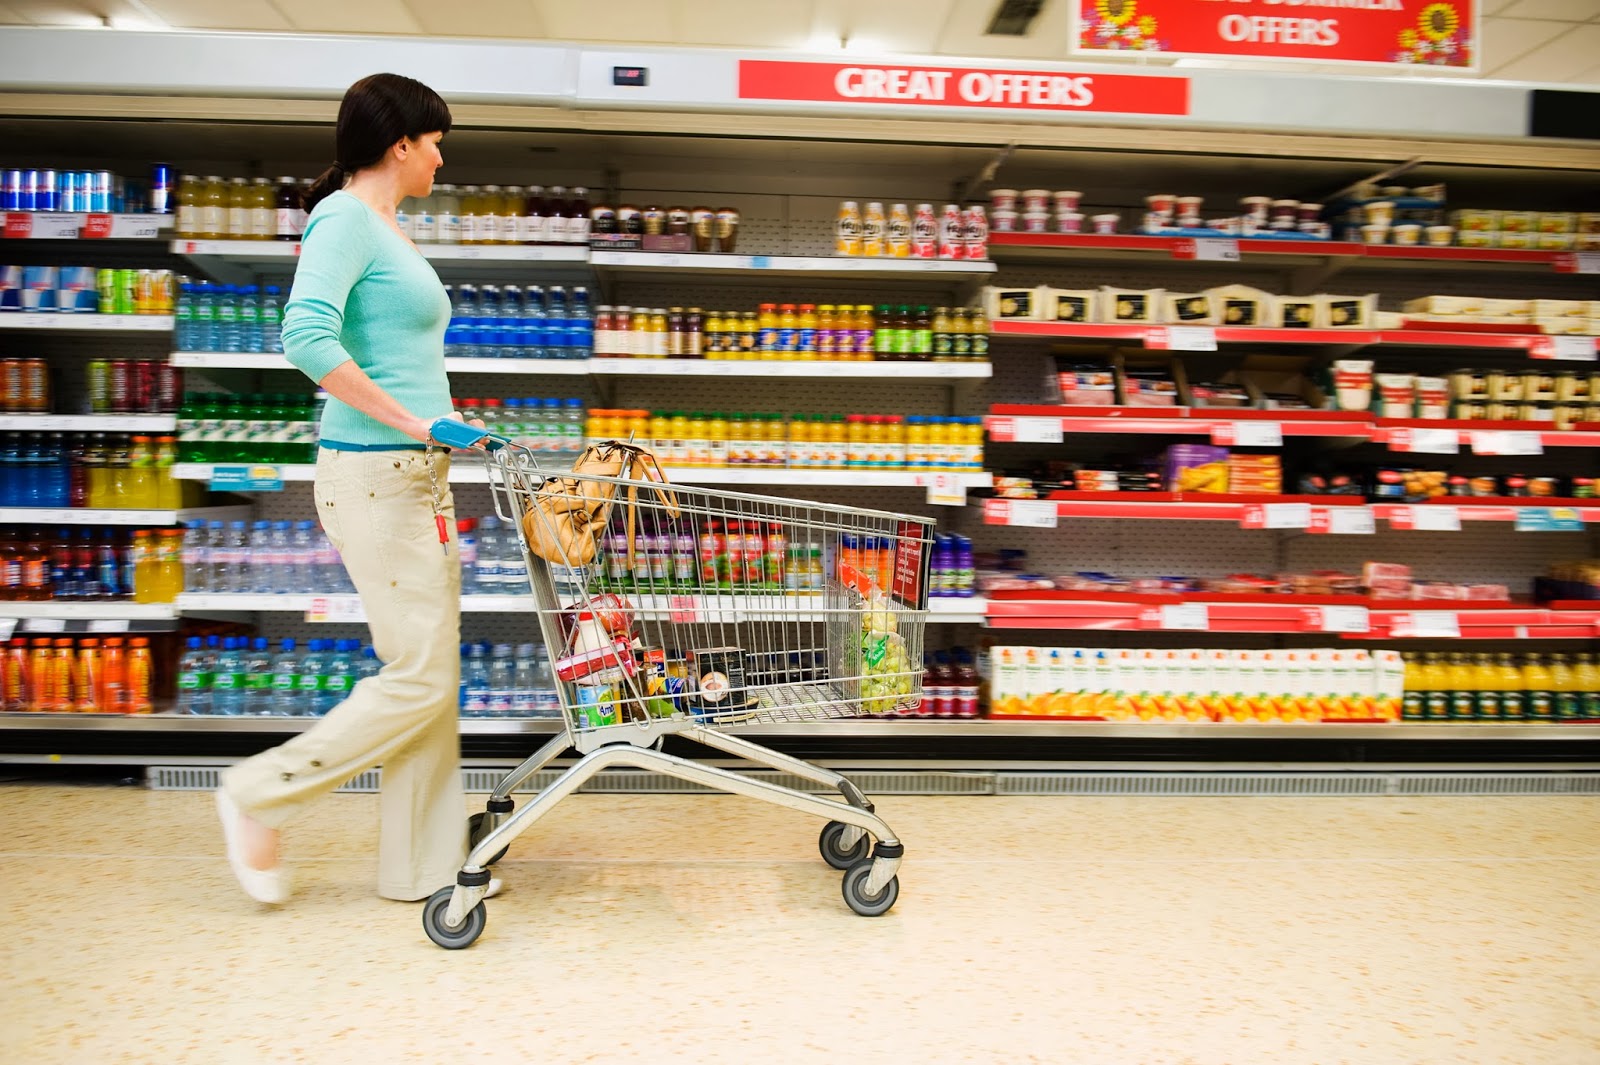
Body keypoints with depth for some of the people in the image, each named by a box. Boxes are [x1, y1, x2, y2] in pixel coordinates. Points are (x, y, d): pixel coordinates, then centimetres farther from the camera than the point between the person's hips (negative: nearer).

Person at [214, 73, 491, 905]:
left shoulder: (384, 229, 18)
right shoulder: (345, 219, -10)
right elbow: (307, 337, -24)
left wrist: (441, 423, 13)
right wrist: (410, 420, -23)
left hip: (417, 474, 10)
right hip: (373, 474, -10)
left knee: (433, 676, 10)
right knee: (419, 675, -5)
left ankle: (422, 866, 21)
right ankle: (260, 797, 14)